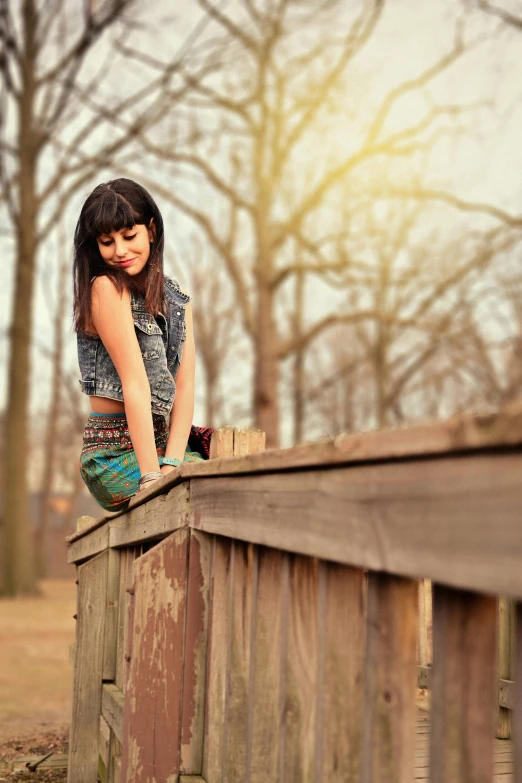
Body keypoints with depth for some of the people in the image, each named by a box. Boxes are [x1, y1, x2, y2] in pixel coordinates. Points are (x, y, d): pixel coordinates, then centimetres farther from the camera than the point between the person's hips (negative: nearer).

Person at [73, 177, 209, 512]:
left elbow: (184, 387, 1)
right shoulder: (105, 288, -9)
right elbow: (135, 384, -17)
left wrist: (171, 465, -13)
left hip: (160, 443, 7)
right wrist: (152, 476, -21)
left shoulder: (176, 300, 12)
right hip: (116, 455, -7)